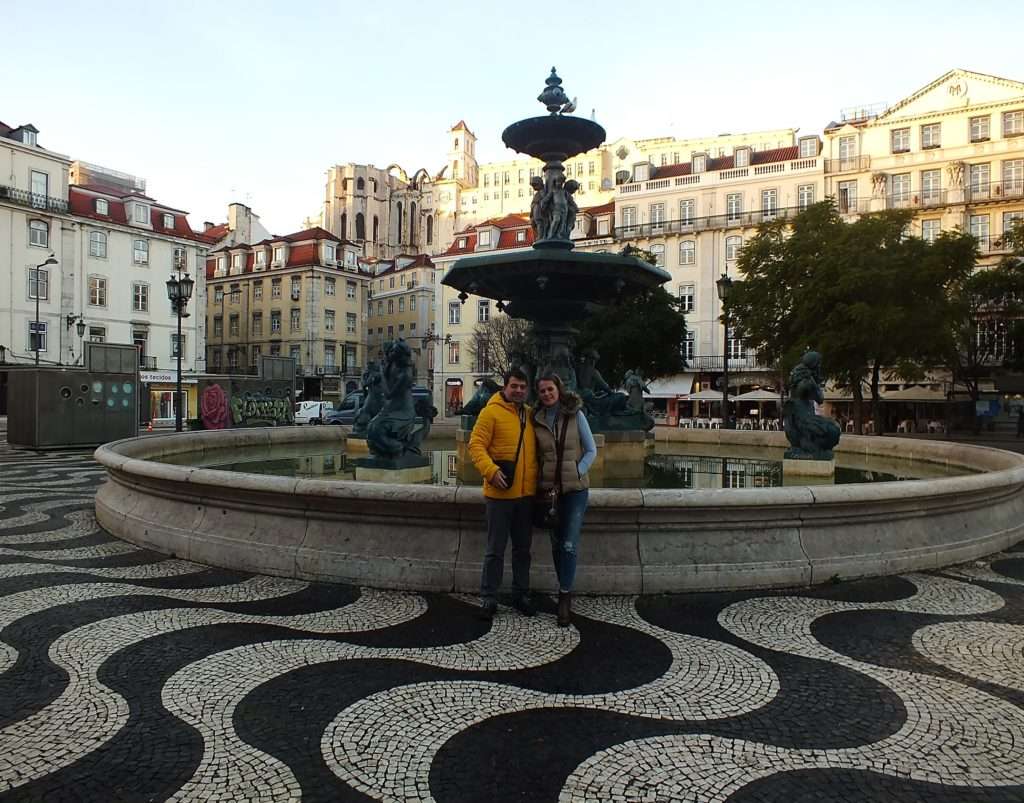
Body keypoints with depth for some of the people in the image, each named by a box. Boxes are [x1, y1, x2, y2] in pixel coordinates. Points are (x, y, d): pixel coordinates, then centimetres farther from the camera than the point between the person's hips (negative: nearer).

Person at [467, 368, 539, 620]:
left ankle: (521, 595, 27)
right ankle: (488, 598, 14)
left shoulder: (530, 414, 10)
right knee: (495, 549, 3)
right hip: (500, 493, -5)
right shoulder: (491, 412, -8)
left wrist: (540, 478, 11)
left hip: (526, 493, 6)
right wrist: (491, 470, -25)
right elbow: (476, 445, -12)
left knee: (522, 549, 15)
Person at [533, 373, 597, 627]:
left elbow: (591, 450, -1)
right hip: (548, 489, 3)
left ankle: (564, 598, 0)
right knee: (556, 544, 10)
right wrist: (541, 485, 1)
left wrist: (576, 474, -11)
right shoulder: (536, 419, 3)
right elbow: (536, 455, 11)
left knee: (569, 545, -7)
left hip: (575, 489, -3)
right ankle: (566, 592, 24)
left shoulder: (575, 415, -4)